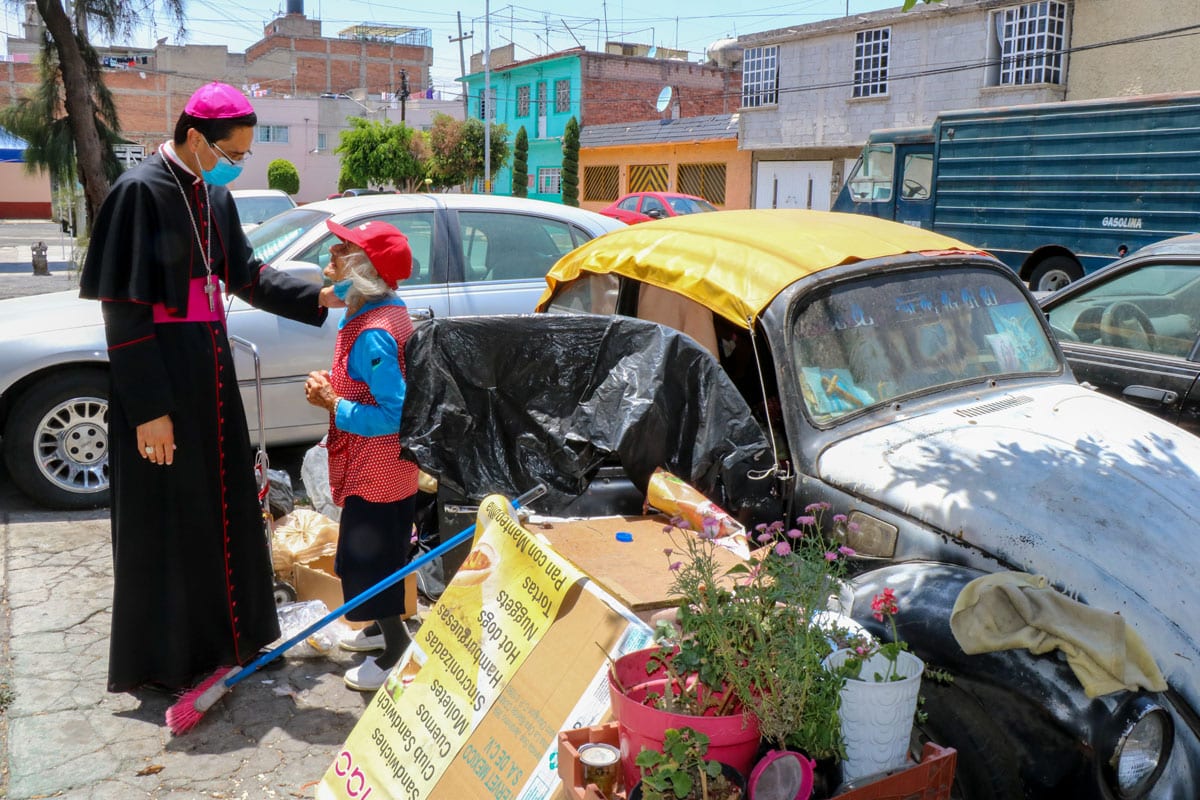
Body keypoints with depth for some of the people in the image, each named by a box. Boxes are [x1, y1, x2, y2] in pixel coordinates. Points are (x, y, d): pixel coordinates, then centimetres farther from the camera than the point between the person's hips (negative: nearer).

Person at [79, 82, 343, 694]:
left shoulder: (214, 194, 8)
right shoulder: (140, 191, -16)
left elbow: (245, 275, 16)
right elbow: (124, 309, -18)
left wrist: (318, 298, 3)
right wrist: (149, 408, -20)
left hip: (210, 366, 8)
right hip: (159, 374, -8)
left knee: (222, 504, 17)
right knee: (166, 517, 3)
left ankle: (222, 631, 35)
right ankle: (164, 659, 20)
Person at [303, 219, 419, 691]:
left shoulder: (373, 334, -26)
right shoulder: (389, 314, 5)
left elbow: (393, 415, -29)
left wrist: (332, 404, -21)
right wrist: (334, 387, 3)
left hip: (376, 473, -10)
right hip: (389, 470, 10)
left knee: (372, 560, 3)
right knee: (376, 552, 24)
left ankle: (395, 650, 18)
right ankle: (384, 627, 42)